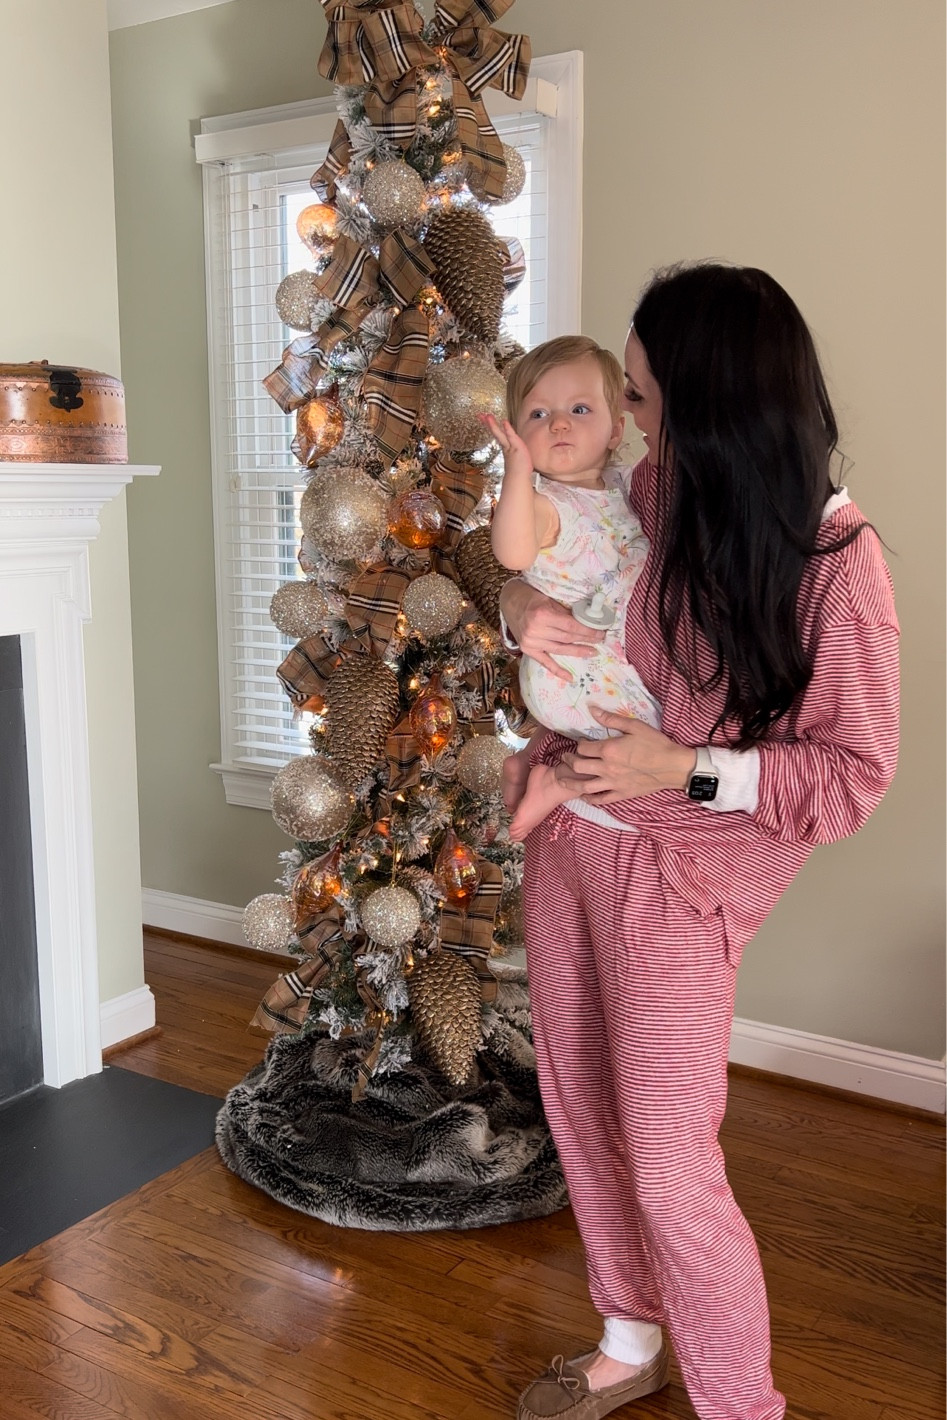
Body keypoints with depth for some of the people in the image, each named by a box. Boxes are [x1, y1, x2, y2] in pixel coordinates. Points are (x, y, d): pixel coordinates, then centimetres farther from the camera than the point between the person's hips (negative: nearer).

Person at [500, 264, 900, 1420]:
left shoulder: (835, 557, -17)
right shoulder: (653, 492, -2)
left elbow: (854, 772, -12)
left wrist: (687, 769, -21)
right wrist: (523, 602, -8)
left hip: (677, 873, -6)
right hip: (568, 835, 7)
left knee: (670, 1171, -3)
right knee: (577, 1108, 18)